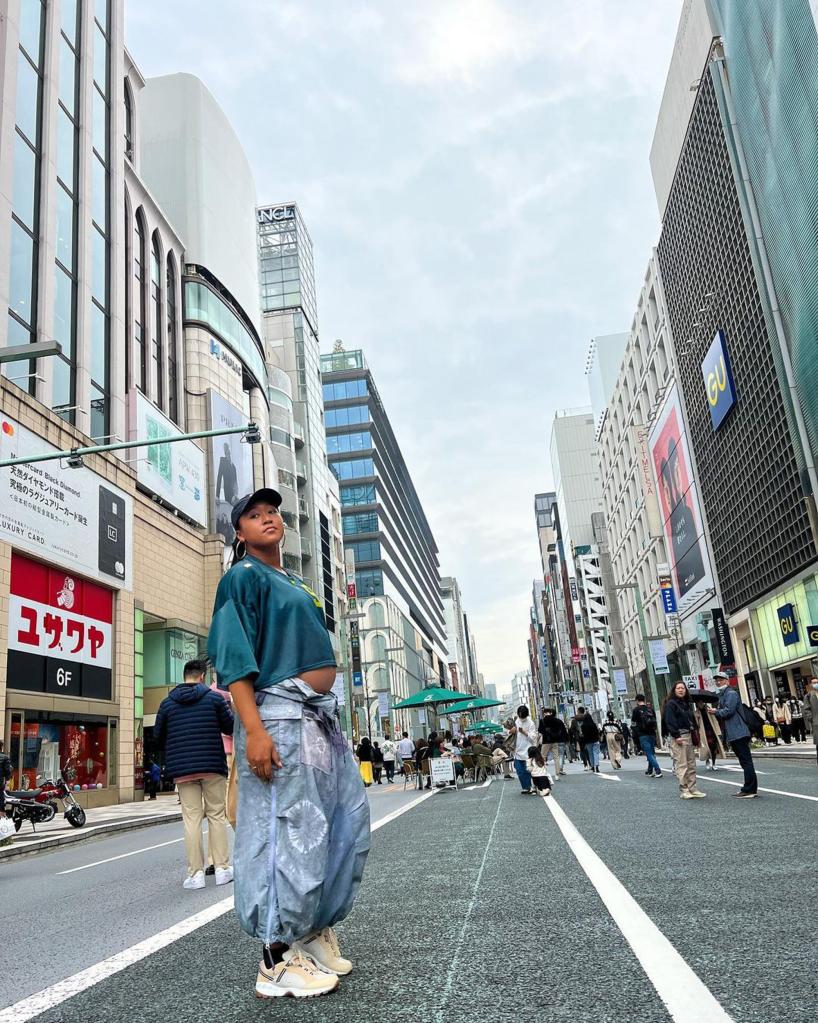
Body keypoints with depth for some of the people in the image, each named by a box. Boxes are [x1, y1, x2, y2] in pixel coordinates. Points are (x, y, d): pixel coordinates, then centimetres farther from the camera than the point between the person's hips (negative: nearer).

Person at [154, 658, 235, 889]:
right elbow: (231, 727, 2)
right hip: (213, 766, -1)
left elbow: (158, 736, 10)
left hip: (182, 769, 2)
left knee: (192, 818, 4)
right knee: (217, 815, 8)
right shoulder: (213, 698, -1)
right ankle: (222, 868, 8)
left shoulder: (167, 703, 5)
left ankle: (195, 873, 2)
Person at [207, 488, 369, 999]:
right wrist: (254, 731, -23)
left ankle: (317, 930, 25)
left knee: (348, 826, 12)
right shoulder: (243, 577, -3)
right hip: (279, 714, -9)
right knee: (287, 833, -6)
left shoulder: (299, 586, 22)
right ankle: (278, 959, 6)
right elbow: (234, 661, -13)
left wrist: (329, 717, 20)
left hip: (324, 714, 9)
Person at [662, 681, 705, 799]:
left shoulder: (688, 704, 20)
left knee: (691, 764, 8)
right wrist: (676, 736, -19)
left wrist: (694, 735, 11)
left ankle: (692, 789, 13)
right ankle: (683, 790, -4)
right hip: (678, 736, -8)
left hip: (689, 736, 8)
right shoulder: (671, 704, -4)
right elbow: (670, 721, -12)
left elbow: (692, 720, 21)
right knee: (681, 765, -8)